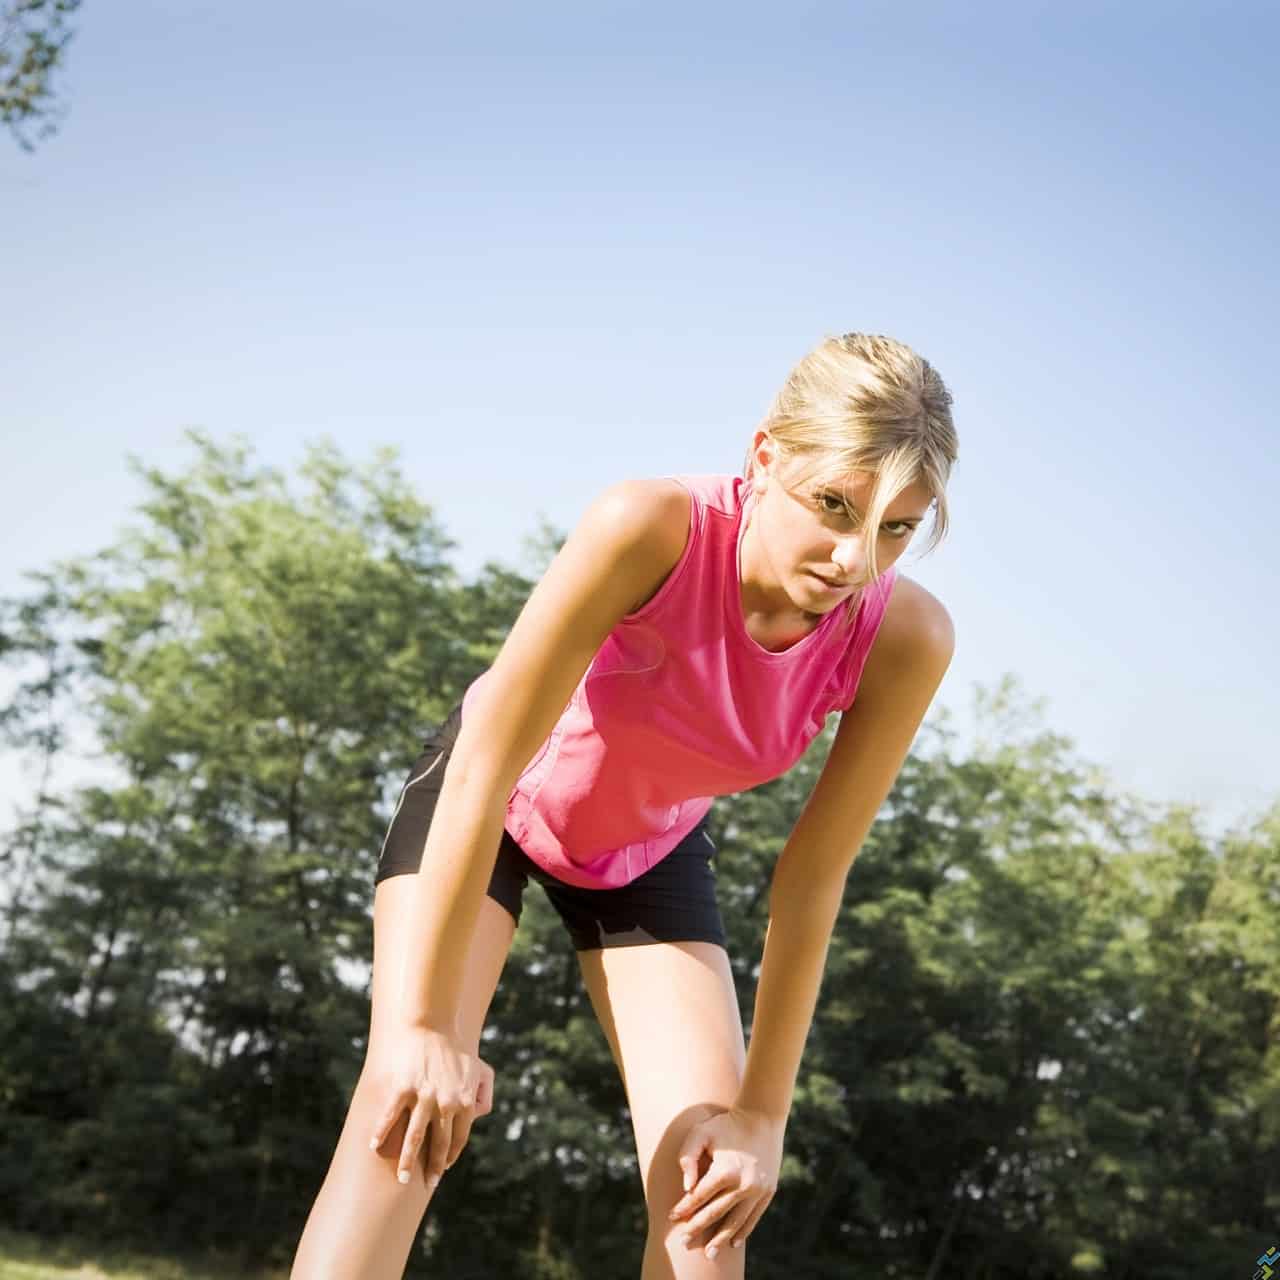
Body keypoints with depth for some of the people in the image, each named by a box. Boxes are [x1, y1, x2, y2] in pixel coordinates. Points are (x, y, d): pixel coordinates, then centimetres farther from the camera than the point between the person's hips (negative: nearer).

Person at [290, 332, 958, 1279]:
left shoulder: (904, 640, -28)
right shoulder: (652, 528, -39)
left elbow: (812, 881, -19)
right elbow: (485, 765, -35)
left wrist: (763, 1110, -16)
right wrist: (425, 1025, -33)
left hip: (650, 848, 3)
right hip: (489, 803, -3)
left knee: (714, 1184, -9)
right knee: (408, 1106, -21)